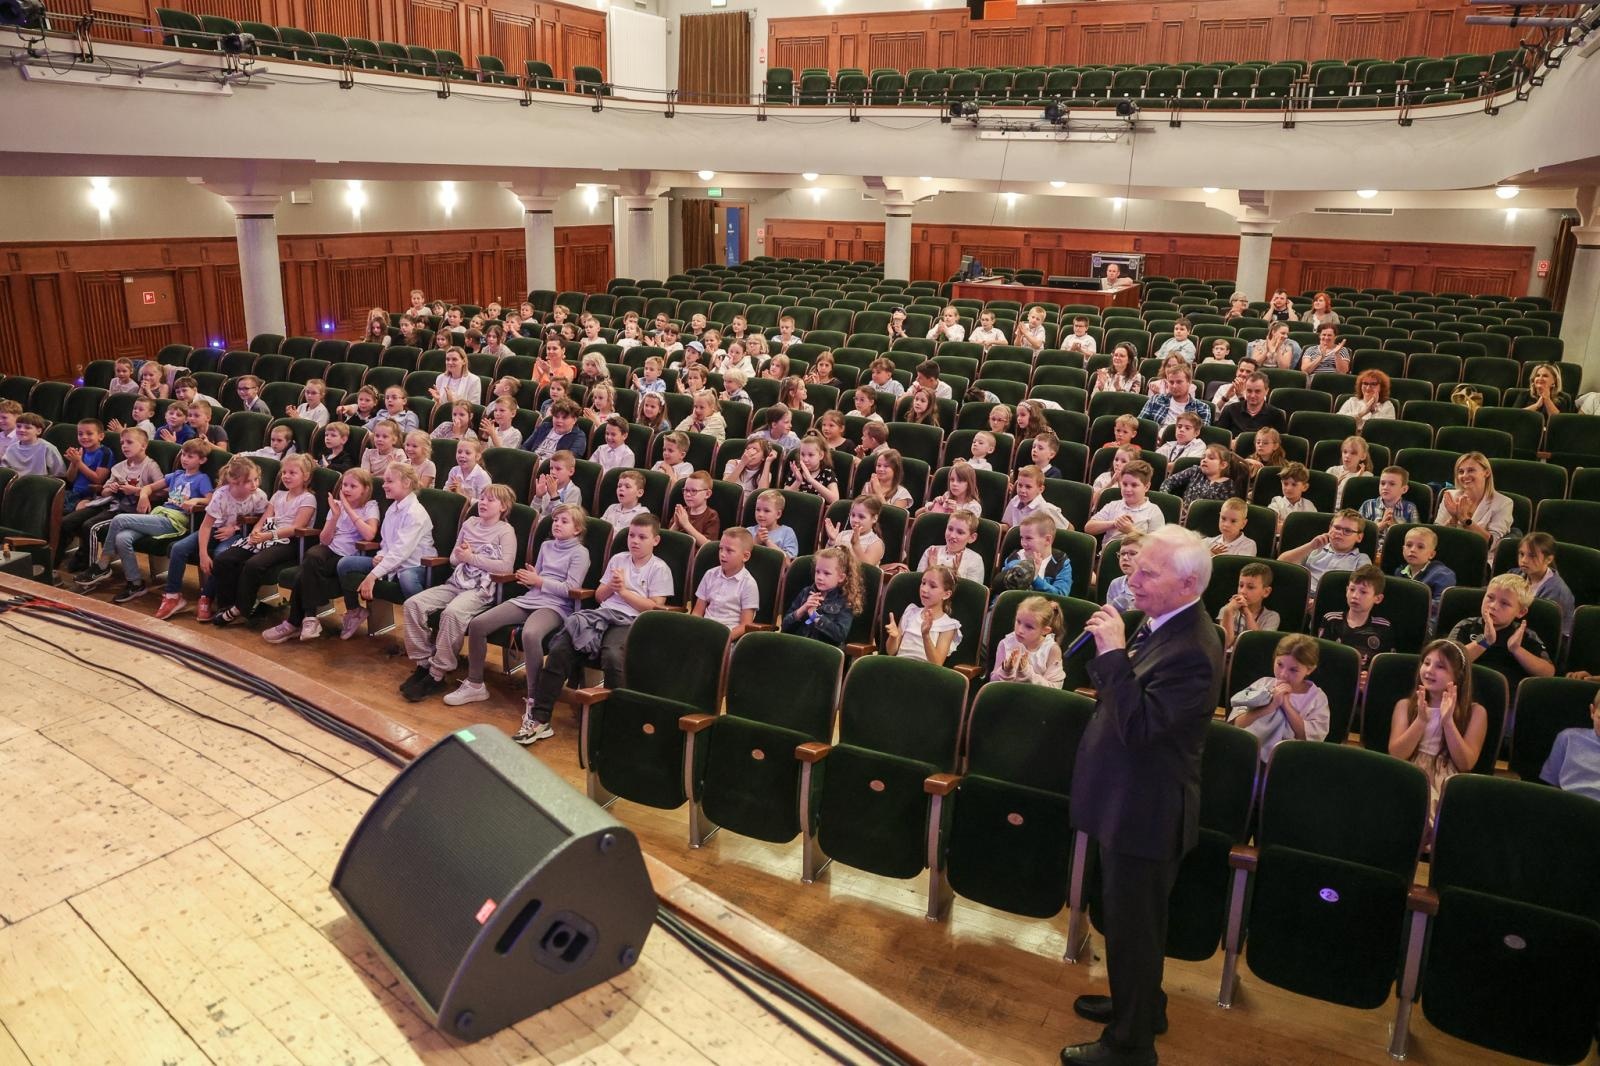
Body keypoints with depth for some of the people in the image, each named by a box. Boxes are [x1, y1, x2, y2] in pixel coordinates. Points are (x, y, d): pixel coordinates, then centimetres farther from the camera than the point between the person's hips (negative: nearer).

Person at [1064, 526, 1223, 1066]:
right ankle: (1138, 1003, 48)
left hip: (1146, 811, -10)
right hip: (1131, 798, 10)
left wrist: (1113, 652, -31)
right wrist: (1110, 653, -1)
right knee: (1127, 914, 27)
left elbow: (1136, 724, -31)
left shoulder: (1192, 651, -28)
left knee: (1131, 923, 8)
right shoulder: (1160, 623, 2)